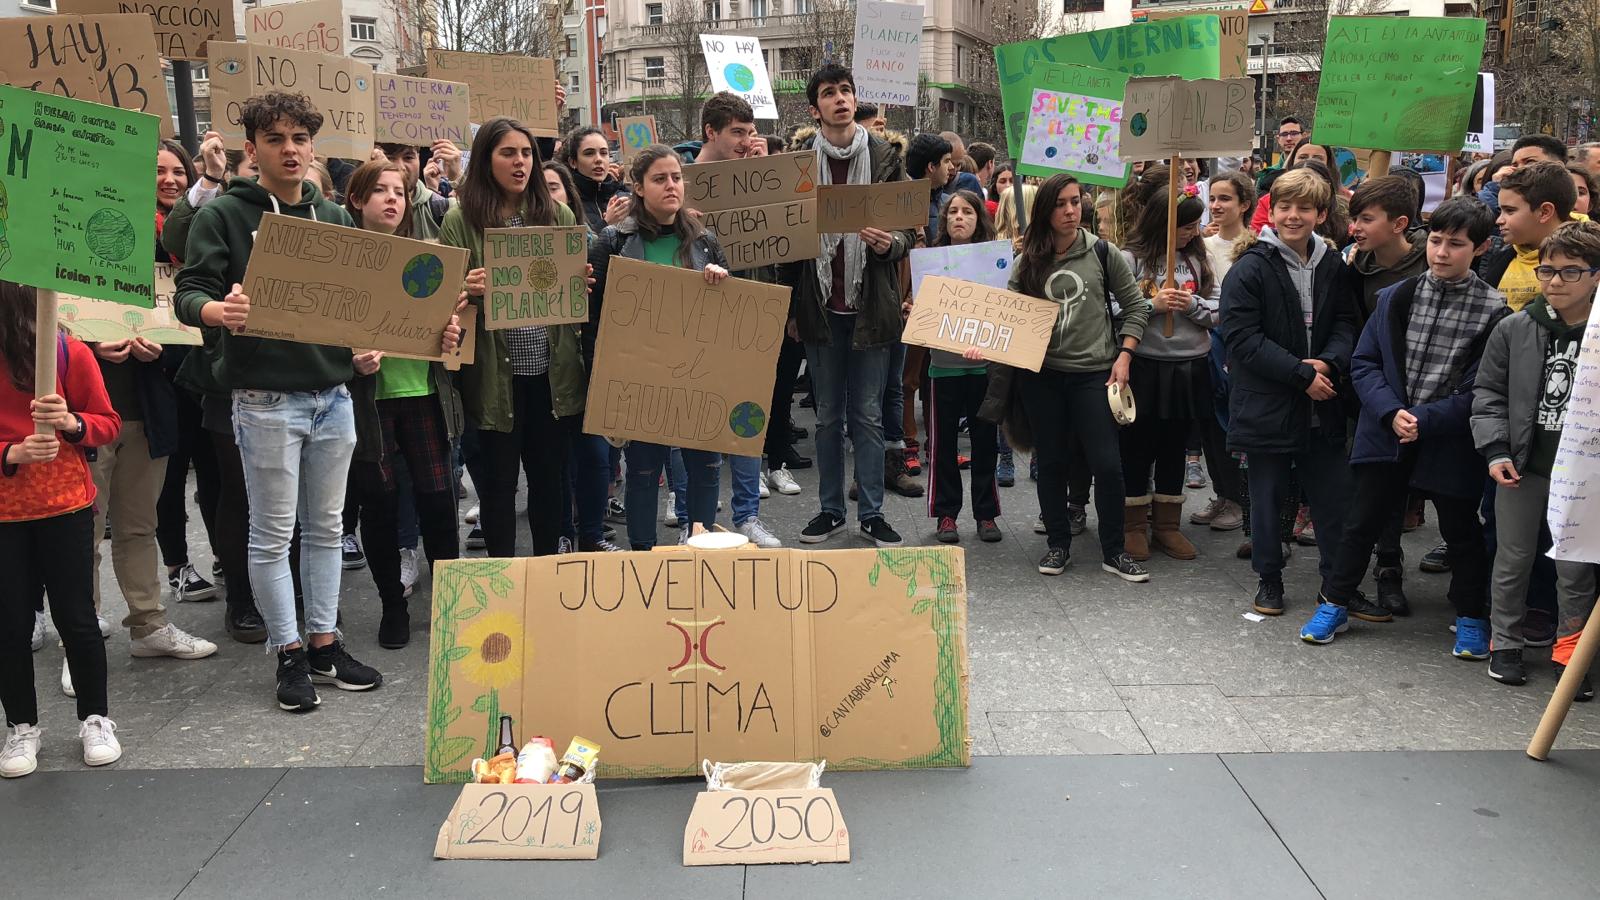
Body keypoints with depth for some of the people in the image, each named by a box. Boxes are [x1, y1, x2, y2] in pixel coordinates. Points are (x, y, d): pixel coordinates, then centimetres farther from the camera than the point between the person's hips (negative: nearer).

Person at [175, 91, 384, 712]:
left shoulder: (334, 217, 12)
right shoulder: (224, 215, -3)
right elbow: (189, 293, -11)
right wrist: (219, 310, -33)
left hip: (332, 393, 5)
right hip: (265, 398, -5)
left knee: (325, 528, 12)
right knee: (274, 534, 3)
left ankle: (324, 643, 22)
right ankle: (289, 654, 14)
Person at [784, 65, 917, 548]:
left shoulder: (885, 157, 0)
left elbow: (909, 230, 4)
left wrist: (890, 243, -20)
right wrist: (790, 307, 4)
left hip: (870, 305, -1)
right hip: (820, 307, 1)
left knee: (868, 416, 6)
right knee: (827, 416, 11)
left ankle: (872, 513, 15)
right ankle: (831, 509, 21)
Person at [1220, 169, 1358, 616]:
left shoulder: (1332, 266, 6)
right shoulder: (1250, 269, -10)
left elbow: (1346, 324, 9)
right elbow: (1242, 338, -15)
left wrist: (1328, 362, -13)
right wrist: (1301, 374, -17)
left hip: (1321, 404, 4)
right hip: (1268, 405, -4)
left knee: (1335, 493, 8)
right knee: (1267, 493, 9)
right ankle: (1269, 578, 24)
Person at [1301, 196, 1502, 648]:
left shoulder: (1493, 310, -9)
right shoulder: (1396, 297, 0)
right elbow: (1364, 363, 1)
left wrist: (1425, 421, -18)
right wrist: (1391, 412, -13)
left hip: (1451, 439, -2)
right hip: (1386, 431, 2)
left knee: (1461, 530, 13)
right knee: (1362, 521, 11)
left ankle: (1471, 617, 29)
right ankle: (1335, 603, 25)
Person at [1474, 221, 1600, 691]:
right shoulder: (1514, 329, -2)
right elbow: (1489, 393, 3)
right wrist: (1495, 450, -7)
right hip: (1522, 468, 1)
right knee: (1512, 560, 12)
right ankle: (1505, 644, 27)